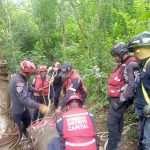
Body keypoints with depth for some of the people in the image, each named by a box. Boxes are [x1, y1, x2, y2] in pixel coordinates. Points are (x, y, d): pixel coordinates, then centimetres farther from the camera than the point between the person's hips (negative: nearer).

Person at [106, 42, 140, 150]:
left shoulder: (131, 65, -21)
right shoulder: (123, 64, 11)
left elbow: (133, 86, -28)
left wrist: (120, 100, -24)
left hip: (120, 99, -10)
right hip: (117, 97, 10)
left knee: (112, 121, -7)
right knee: (118, 119, 21)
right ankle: (116, 140, 37)